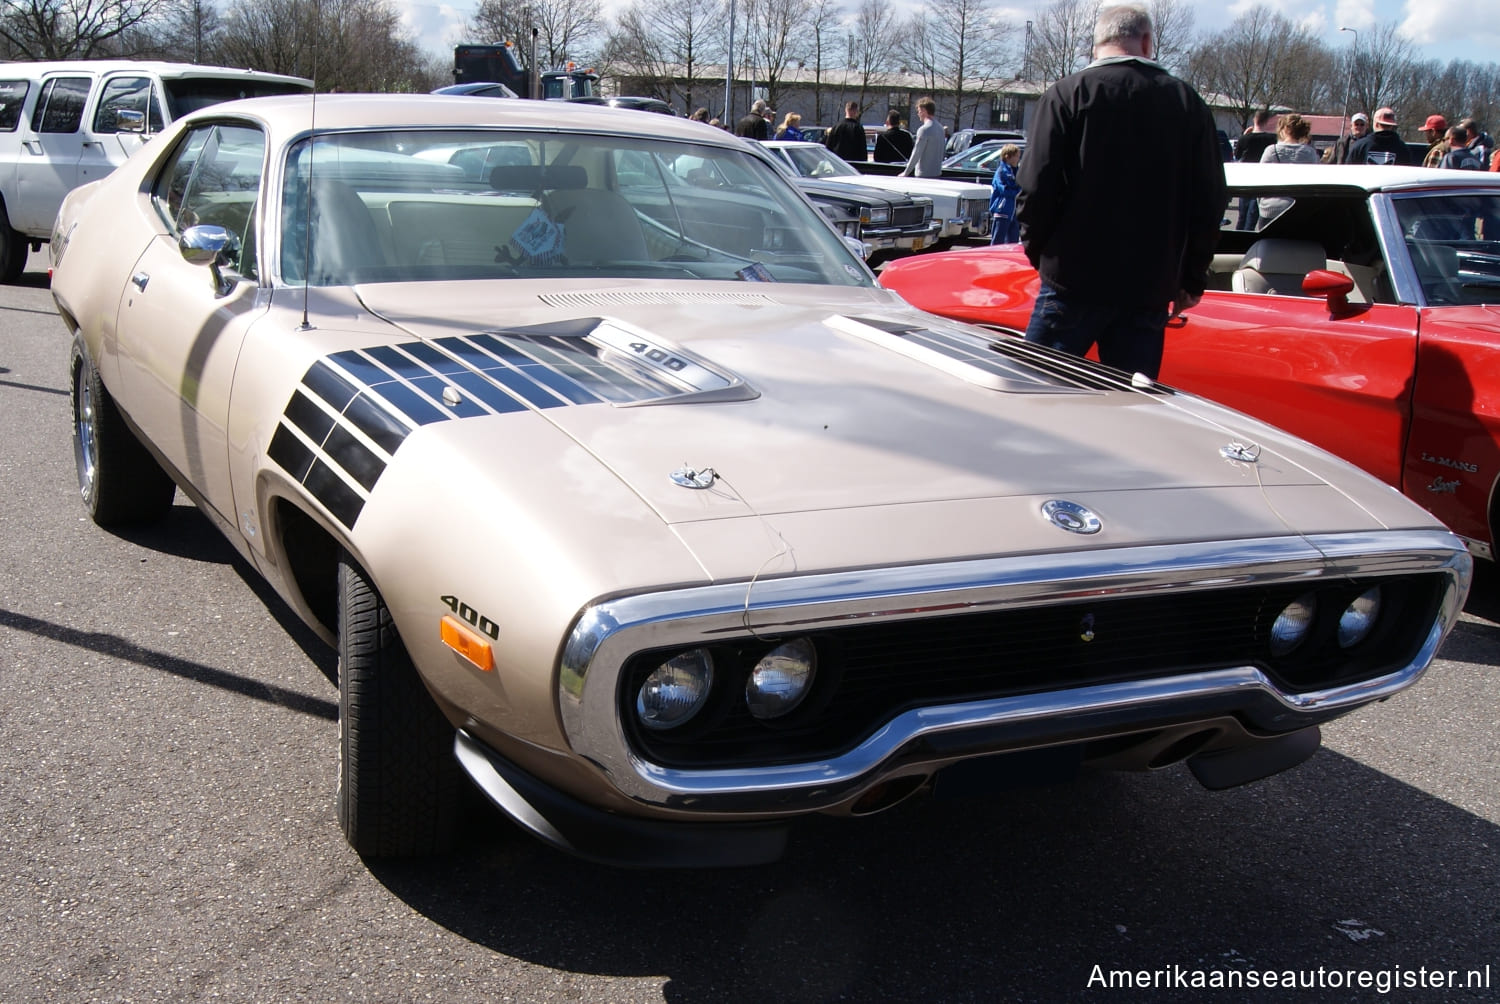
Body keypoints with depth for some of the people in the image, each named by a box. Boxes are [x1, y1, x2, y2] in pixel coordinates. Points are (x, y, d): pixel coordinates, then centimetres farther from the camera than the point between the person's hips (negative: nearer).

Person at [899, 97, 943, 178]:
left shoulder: (924, 129, -15)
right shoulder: (940, 128, 11)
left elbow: (916, 154, -15)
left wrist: (906, 173, -10)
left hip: (924, 174, -8)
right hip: (937, 173, 8)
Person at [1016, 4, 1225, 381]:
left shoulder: (1067, 94, -4)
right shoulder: (1188, 103, 6)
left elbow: (1036, 187, -9)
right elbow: (1210, 200, 8)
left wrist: (1038, 250, 8)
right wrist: (1191, 279, 16)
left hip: (1073, 280, -3)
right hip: (1151, 289, 3)